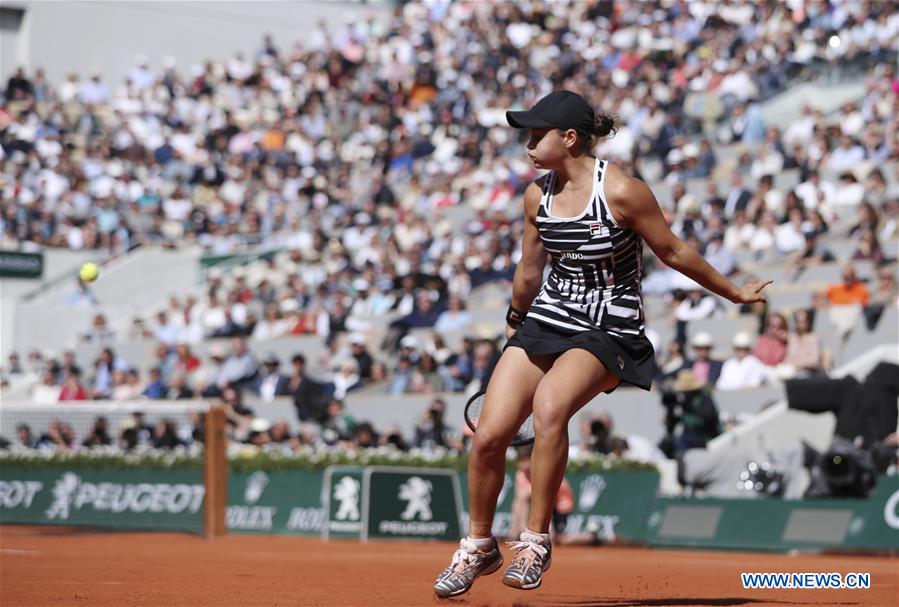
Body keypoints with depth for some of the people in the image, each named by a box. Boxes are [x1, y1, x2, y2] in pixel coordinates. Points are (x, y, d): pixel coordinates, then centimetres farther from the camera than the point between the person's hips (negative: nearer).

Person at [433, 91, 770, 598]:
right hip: (546, 321, 6)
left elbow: (674, 253, -3)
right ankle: (479, 546, 14)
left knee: (549, 403, -35)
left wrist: (735, 293, 4)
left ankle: (536, 540, -22)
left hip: (609, 331, -5)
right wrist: (515, 322, 31)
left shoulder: (621, 190, -15)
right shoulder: (537, 195, 4)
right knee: (489, 435, -10)